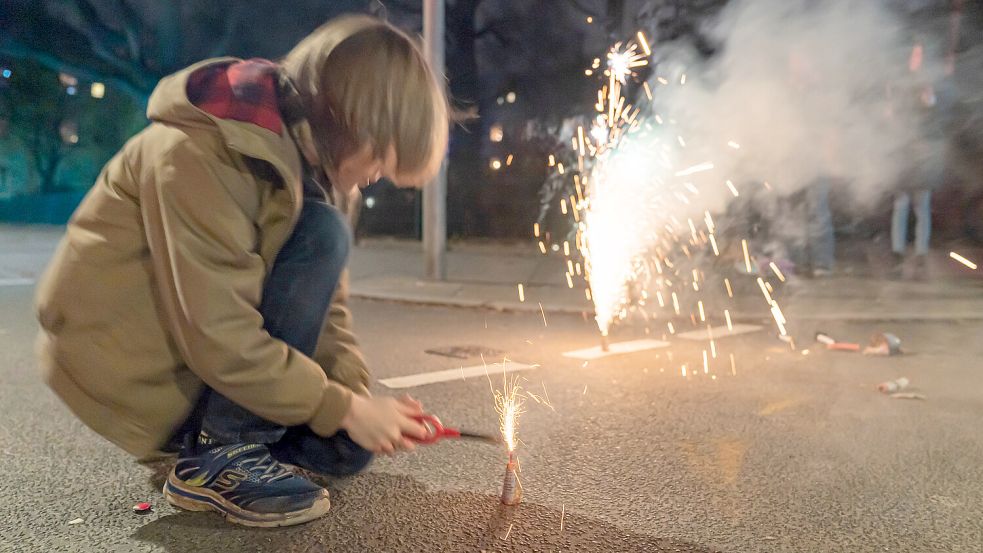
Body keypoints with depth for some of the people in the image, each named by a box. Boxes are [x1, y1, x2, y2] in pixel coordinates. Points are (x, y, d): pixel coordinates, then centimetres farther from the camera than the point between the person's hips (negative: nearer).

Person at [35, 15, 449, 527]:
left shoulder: (304, 155, 0)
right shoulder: (197, 154, -27)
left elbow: (324, 301, -1)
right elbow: (218, 339, -30)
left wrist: (359, 399, -13)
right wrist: (346, 409, -24)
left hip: (202, 352, 8)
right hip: (121, 357, -8)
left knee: (348, 447, 2)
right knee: (319, 235, -25)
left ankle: (205, 427, 19)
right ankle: (218, 453, -18)